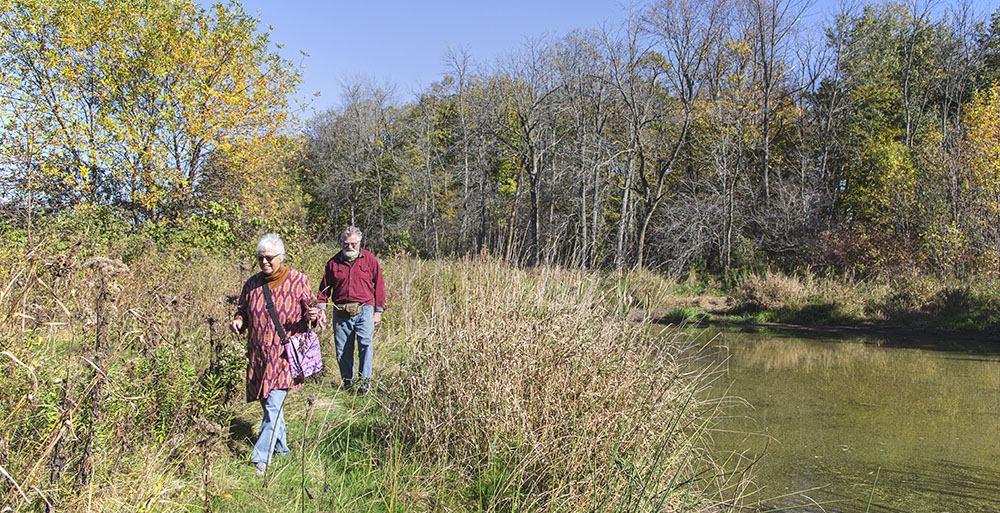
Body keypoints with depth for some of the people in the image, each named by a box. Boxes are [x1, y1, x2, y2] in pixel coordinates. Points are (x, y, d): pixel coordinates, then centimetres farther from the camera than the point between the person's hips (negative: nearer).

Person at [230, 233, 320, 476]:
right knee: (268, 403, 15)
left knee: (274, 404, -13)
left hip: (286, 352, -5)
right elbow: (243, 309, 19)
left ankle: (261, 458, -10)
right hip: (259, 354, 5)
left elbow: (311, 306, 5)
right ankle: (281, 446, 34)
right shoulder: (252, 284, 8)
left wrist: (313, 314, -18)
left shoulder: (297, 280, -2)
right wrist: (239, 321, -4)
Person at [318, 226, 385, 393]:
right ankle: (347, 381, 22)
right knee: (342, 350, 5)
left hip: (364, 310, -2)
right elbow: (324, 288, 15)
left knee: (365, 342, -16)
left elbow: (379, 285, 8)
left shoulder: (369, 259, 4)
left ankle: (364, 381, -8)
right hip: (340, 313, 2)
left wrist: (378, 311, 5)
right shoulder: (333, 263, 8)